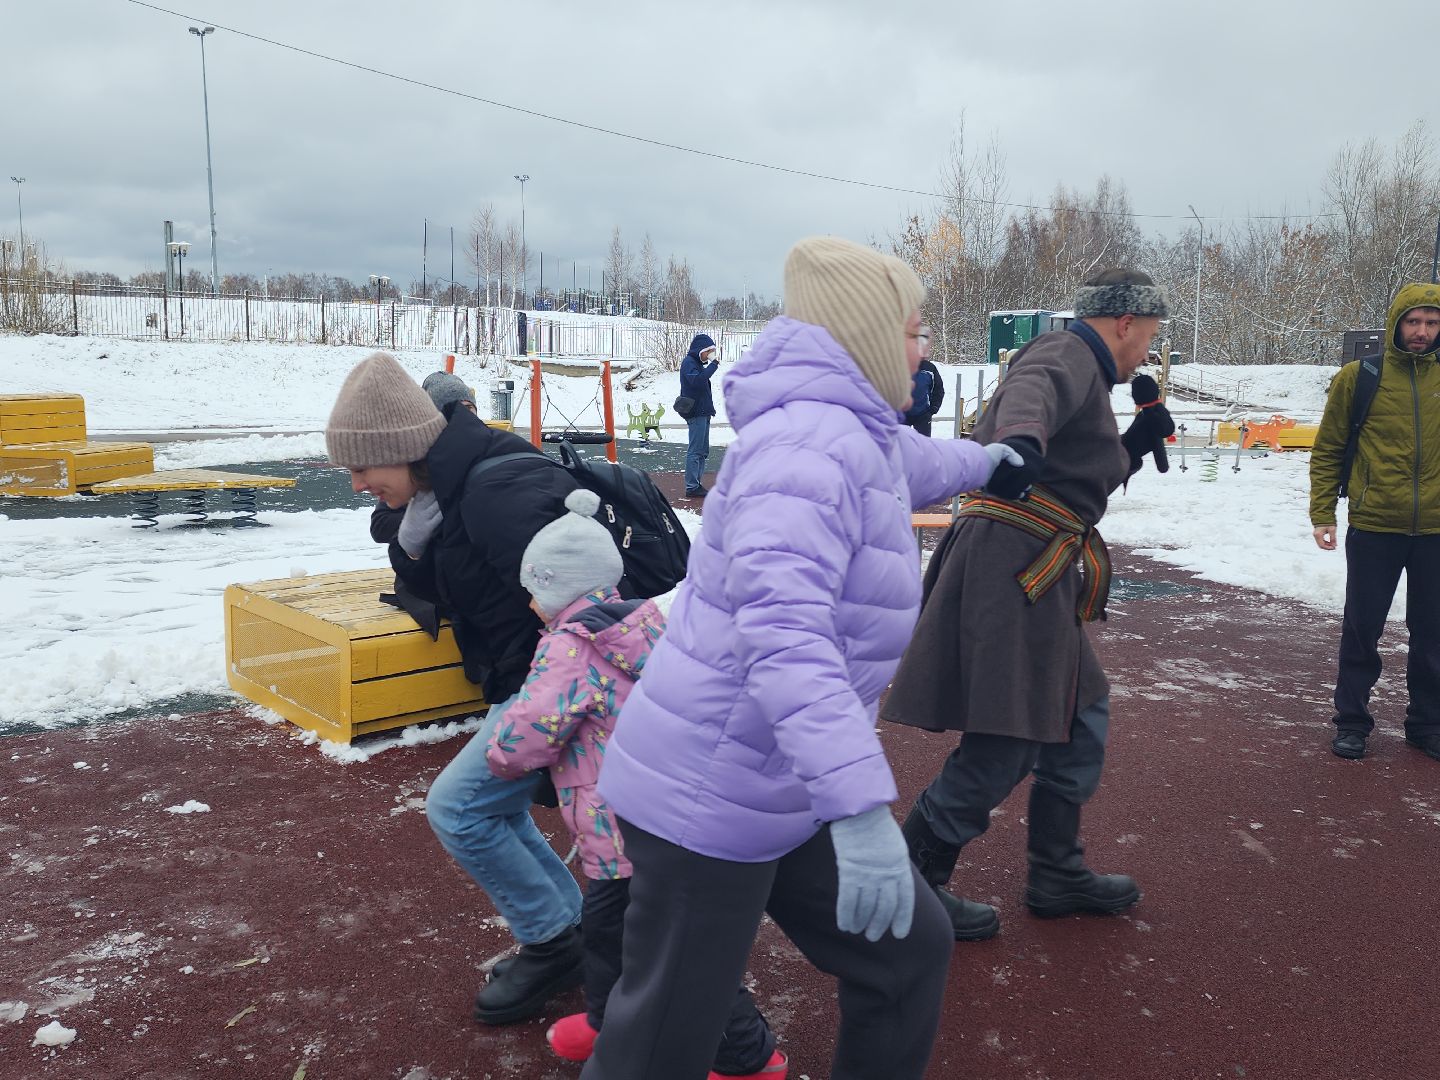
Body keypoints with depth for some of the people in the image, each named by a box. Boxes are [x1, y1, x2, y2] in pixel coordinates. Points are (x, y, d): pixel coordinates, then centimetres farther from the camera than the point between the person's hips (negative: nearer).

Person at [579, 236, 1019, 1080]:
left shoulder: (858, 434, 12)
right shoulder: (810, 440, -22)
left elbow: (907, 462, 38)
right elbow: (784, 628, -35)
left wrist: (979, 461, 57)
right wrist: (860, 803, -40)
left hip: (784, 793, 10)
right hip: (711, 803, -10)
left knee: (909, 951, 15)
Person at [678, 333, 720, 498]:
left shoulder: (697, 362, 17)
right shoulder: (689, 363, -13)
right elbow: (697, 380, -31)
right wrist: (714, 364, -29)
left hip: (703, 413, 10)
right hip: (696, 413, -10)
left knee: (703, 451, 13)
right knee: (695, 451, -8)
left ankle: (696, 484, 19)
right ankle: (691, 488, -6)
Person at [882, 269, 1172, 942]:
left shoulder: (1082, 371, 26)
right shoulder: (1068, 356, -6)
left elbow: (1087, 478, 32)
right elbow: (1031, 394, -33)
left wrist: (1134, 443, 22)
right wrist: (1022, 439, -54)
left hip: (1037, 575, 11)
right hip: (1012, 561, -11)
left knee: (1079, 717, 19)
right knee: (1004, 743, -7)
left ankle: (1056, 873, 32)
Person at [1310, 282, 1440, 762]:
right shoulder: (1358, 377, -2)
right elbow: (1327, 450, 2)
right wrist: (1322, 514, -4)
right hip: (1373, 528, -2)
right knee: (1362, 629, 7)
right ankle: (1352, 720, 20)